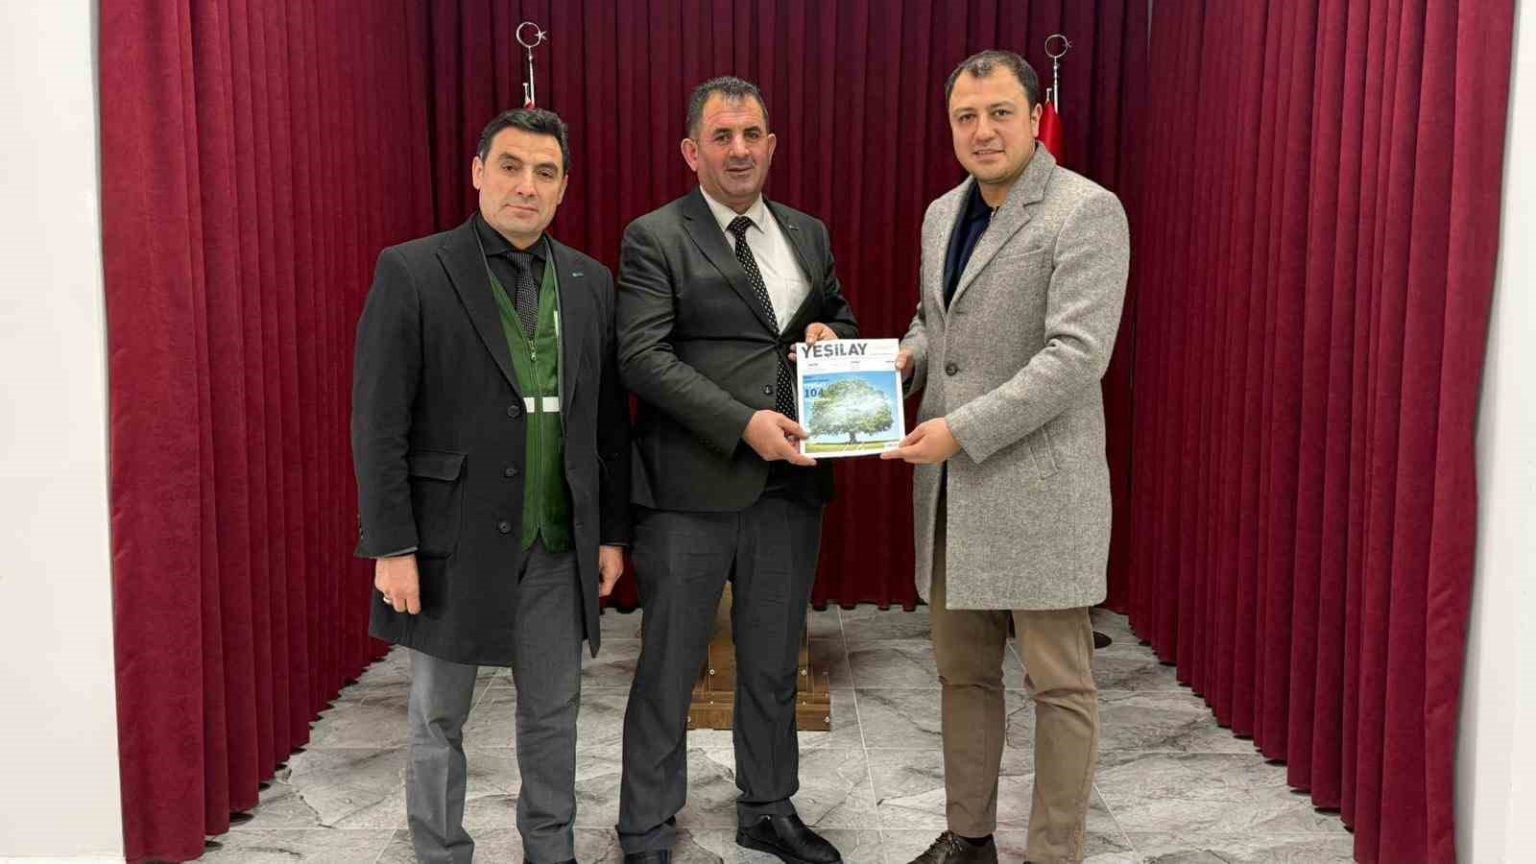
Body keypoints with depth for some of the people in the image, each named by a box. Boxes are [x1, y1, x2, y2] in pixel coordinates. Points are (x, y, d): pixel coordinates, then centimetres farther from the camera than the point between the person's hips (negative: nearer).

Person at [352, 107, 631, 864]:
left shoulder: (589, 282, 6)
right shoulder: (411, 273, -7)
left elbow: (610, 419, 9)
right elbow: (377, 423, -9)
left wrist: (613, 531, 7)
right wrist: (392, 547, -12)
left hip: (559, 546, 4)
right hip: (452, 544, -3)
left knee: (553, 715, 15)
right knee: (438, 718, 12)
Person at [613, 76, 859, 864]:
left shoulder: (808, 235, 13)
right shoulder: (654, 239, -5)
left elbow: (841, 319, 25)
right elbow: (641, 355, -14)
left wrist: (832, 333, -1)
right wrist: (744, 425, -23)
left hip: (790, 480, 5)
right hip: (691, 487, -5)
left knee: (774, 663, 17)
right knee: (669, 668, 6)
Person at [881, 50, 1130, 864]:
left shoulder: (1087, 212, -11)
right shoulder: (941, 214, 13)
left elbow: (1077, 356, -19)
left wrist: (962, 429, -20)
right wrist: (903, 356, 3)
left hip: (1038, 485, -7)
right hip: (950, 487, 7)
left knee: (1058, 683, 4)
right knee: (962, 672, 15)